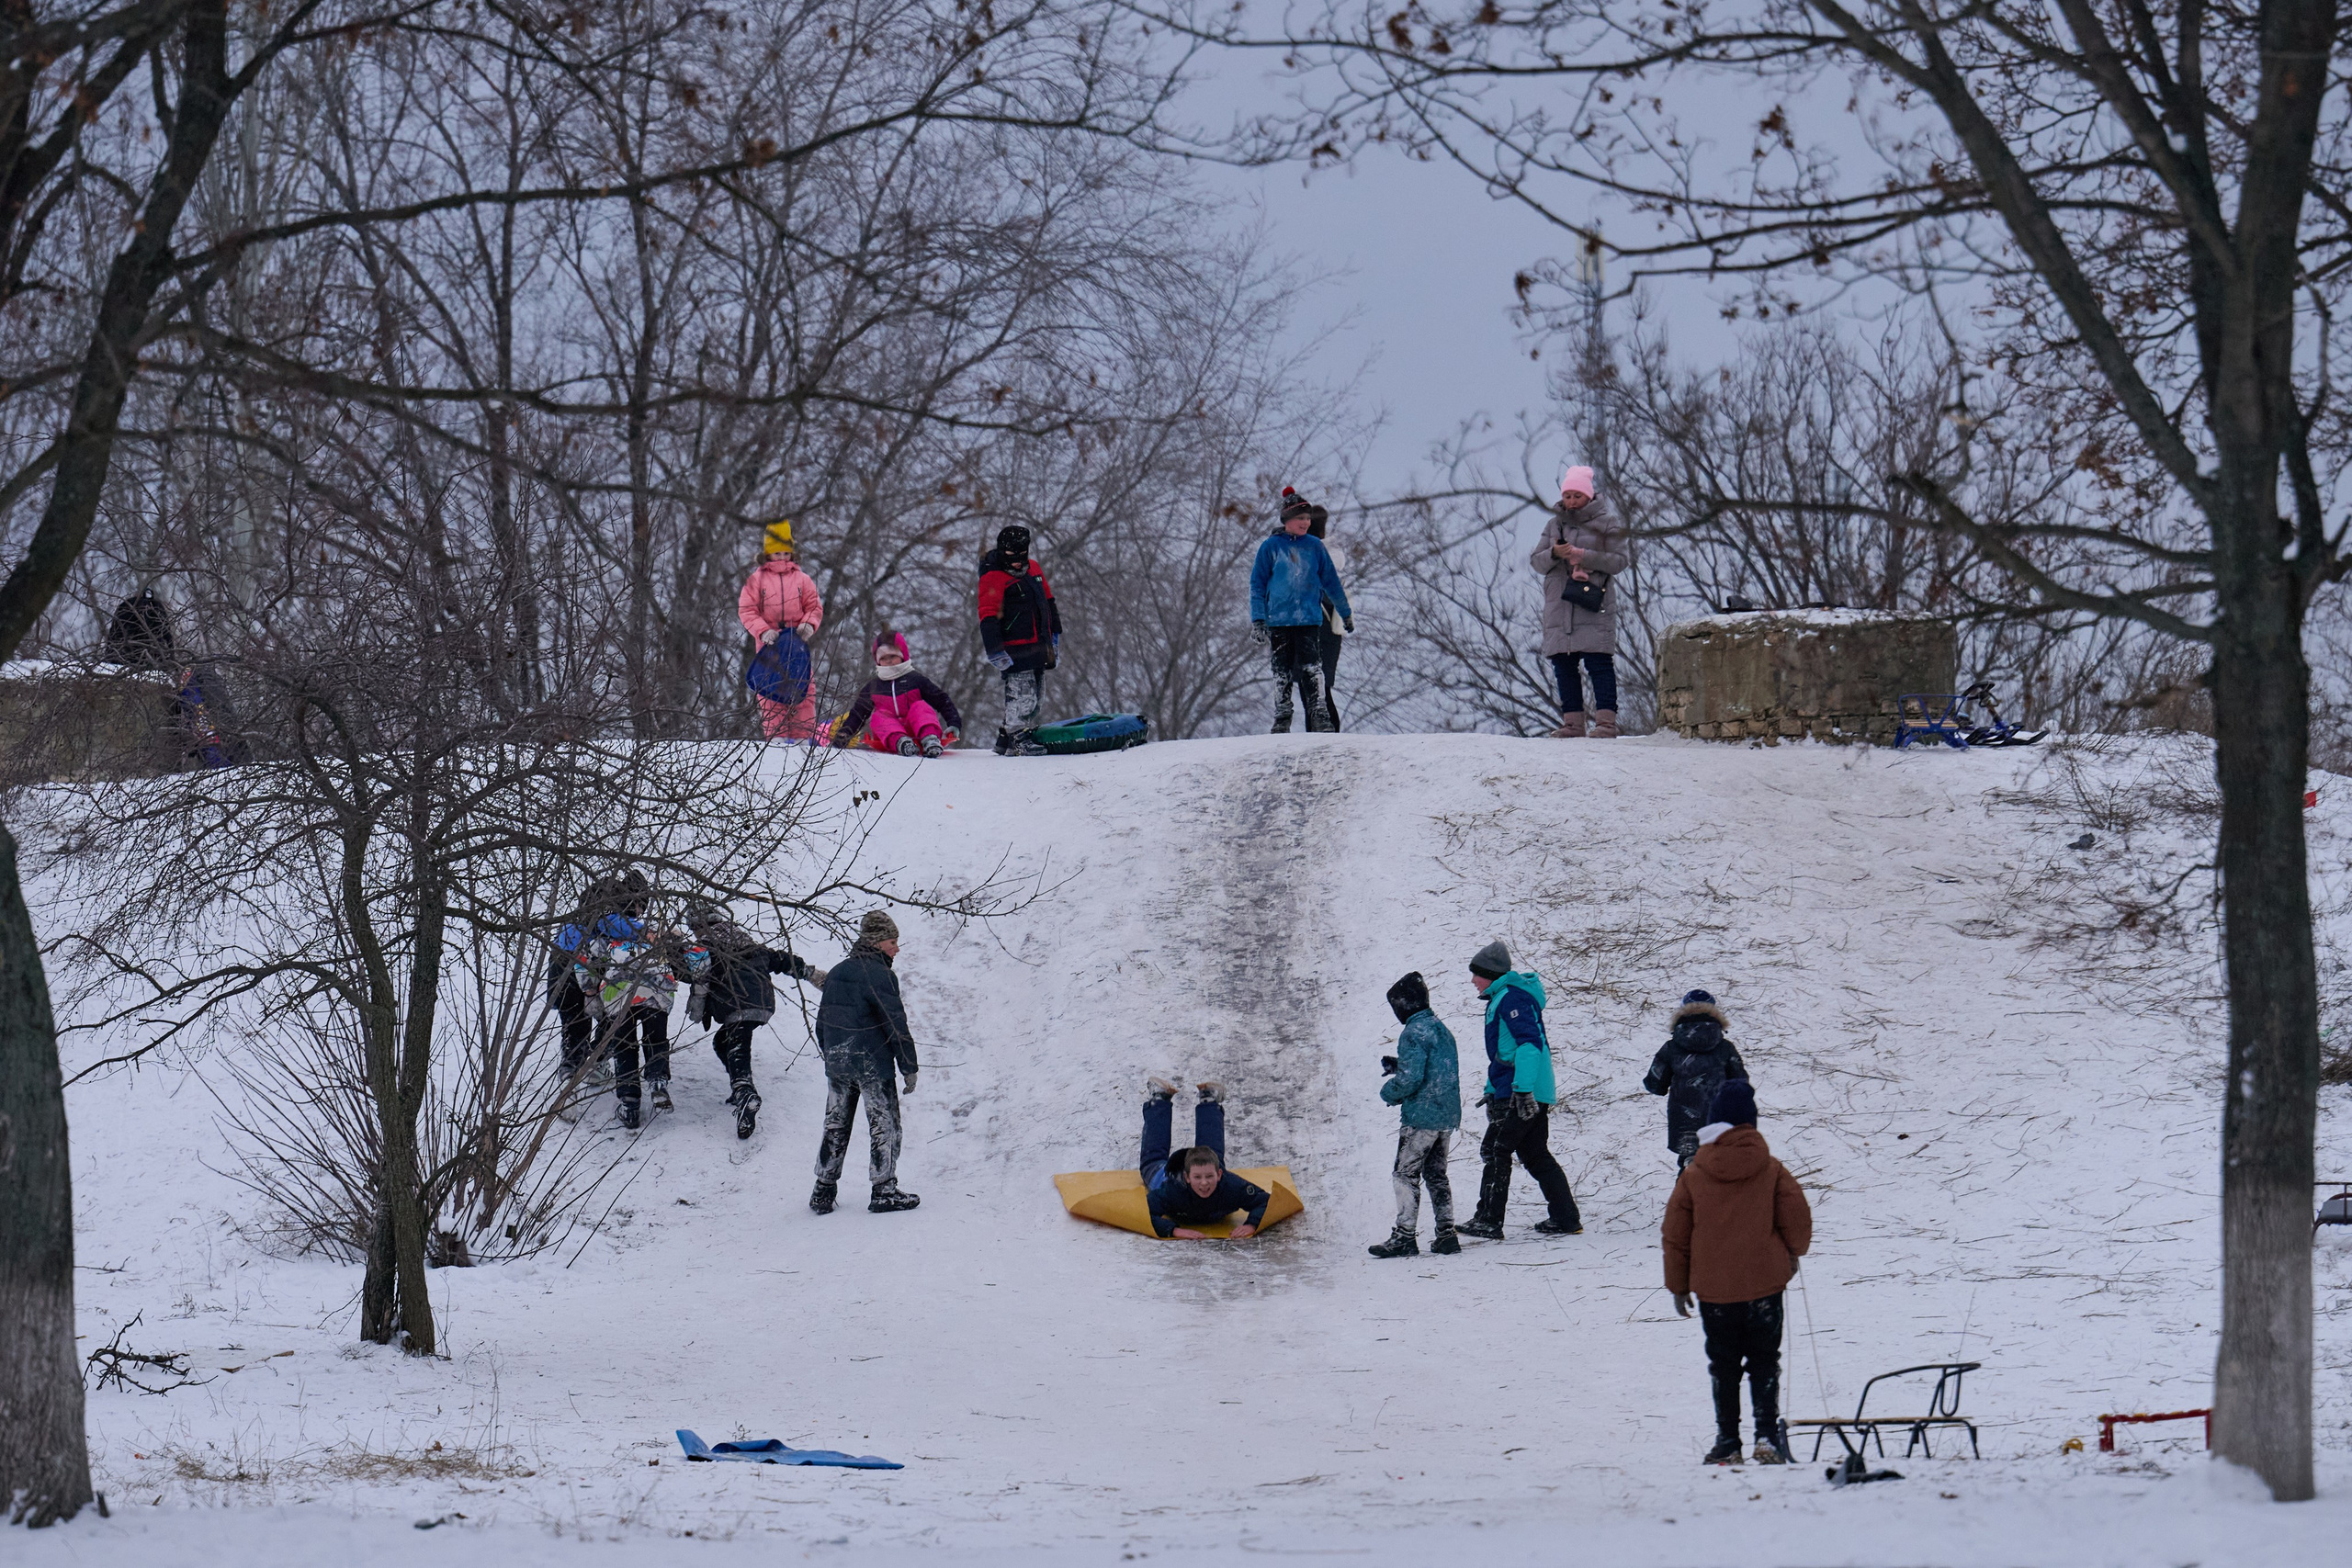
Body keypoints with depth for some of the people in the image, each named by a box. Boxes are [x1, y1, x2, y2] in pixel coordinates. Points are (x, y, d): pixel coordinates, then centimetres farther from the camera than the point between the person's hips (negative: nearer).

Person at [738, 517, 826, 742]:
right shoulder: (756, 580, 7)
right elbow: (746, 610, 2)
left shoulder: (802, 579, 13)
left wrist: (809, 624, -9)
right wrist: (762, 631, -13)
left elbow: (814, 607, 13)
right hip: (769, 642, -1)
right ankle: (776, 734, -4)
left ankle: (803, 734, -4)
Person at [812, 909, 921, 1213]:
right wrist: (909, 1068, -8)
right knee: (884, 1126, 2)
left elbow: (822, 1023, 16)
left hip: (837, 1063, 7)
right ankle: (884, 1191, 2)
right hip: (872, 1063, -7)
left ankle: (824, 1190, 13)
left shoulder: (836, 973, 10)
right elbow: (896, 1025, -14)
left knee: (836, 1126, 13)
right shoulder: (879, 975, -13)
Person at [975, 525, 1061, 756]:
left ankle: (1007, 739, 18)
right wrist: (995, 651, -22)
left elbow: (1048, 602, 23)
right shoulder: (993, 578, -10)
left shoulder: (1033, 569, 13)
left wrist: (1054, 637, 23)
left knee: (1036, 697, 11)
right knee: (1022, 694, -14)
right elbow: (988, 617, -15)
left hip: (1038, 648, 8)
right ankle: (1017, 740, -8)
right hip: (1014, 648, -8)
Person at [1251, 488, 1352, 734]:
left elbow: (1330, 581, 17)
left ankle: (1320, 717, -12)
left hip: (1309, 620, 0)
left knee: (1311, 668, -12)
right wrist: (1257, 619, -2)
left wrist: (1346, 613, 23)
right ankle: (1282, 720, 13)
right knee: (1282, 671, 4)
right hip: (1278, 619, 0)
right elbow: (1257, 584, 5)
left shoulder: (1314, 547, 8)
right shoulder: (1270, 547, 3)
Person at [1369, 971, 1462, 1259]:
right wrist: (1398, 1065, 17)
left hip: (1421, 1116, -9)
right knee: (1436, 1174, 15)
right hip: (1448, 1116, 9)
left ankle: (1405, 1236, -3)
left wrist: (1388, 1092, -3)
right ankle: (1446, 1233, 12)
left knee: (1406, 1174, -2)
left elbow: (1411, 1078, -21)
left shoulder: (1414, 1033, -15)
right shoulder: (1442, 1030, 13)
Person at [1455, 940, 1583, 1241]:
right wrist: (1492, 1091, 32)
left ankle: (1488, 1221, -5)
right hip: (1533, 1095, 10)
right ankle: (1565, 1218, 11)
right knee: (1535, 1154, 12)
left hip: (1522, 1093, -10)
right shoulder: (1500, 999, 21)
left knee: (1496, 1151, -6)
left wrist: (1522, 1089, -29)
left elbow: (1529, 1043, -23)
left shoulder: (1512, 998, -12)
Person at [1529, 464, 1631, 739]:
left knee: (1599, 663, -11)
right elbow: (1537, 562, 12)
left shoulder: (1607, 523, 4)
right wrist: (1554, 554, -11)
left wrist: (1584, 556, -13)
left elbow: (1620, 560, -3)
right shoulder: (1554, 524, 16)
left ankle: (1606, 720, -13)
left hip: (1594, 606, -5)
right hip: (1559, 606, 5)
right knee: (1564, 665, 2)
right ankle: (1573, 721, 6)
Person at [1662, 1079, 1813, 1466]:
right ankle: (1768, 1437, -4)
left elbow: (1675, 1236, 2)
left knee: (1724, 1366, 11)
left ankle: (1727, 1441, 8)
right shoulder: (1772, 1170, -4)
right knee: (1764, 1362, 8)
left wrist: (1678, 1285, 12)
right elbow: (1798, 1220, -3)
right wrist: (1794, 1253, 18)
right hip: (1765, 1283, 0)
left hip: (1713, 1289, 0)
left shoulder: (1693, 1176, -1)